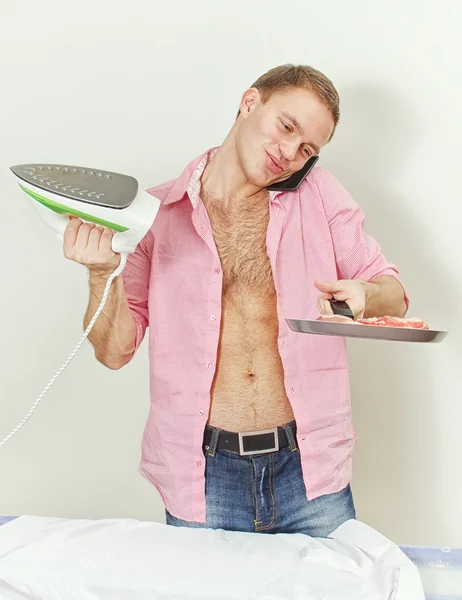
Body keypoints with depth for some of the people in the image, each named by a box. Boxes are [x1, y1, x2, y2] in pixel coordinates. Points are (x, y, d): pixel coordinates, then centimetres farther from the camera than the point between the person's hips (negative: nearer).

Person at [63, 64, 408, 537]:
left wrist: (362, 295, -17)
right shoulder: (156, 213, 0)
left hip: (308, 470, 1)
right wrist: (103, 273, -17)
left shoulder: (320, 196, 3)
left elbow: (395, 298, 6)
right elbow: (115, 351, 1)